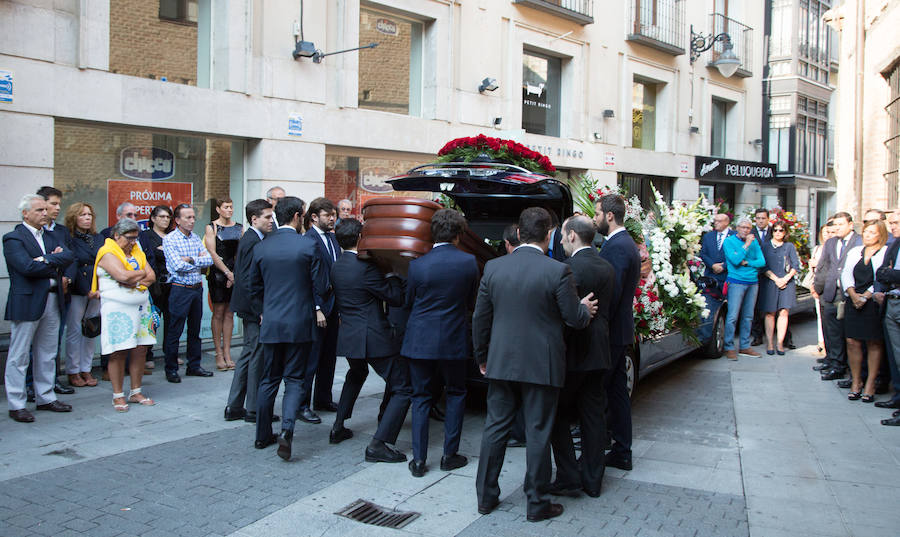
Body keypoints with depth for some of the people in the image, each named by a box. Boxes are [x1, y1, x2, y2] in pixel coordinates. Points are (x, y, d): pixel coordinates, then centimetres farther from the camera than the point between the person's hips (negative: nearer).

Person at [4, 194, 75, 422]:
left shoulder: (49, 237, 15)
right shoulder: (13, 238, -7)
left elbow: (69, 256, 0)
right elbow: (28, 267, -20)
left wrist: (47, 259, -16)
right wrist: (55, 264, -8)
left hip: (52, 301, 7)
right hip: (26, 303, -7)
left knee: (47, 354, 14)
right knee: (19, 356, 2)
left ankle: (45, 397, 25)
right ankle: (16, 405, 9)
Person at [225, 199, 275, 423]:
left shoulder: (250, 239, 13)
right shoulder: (253, 242, -17)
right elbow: (249, 281, -23)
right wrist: (260, 311, -21)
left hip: (250, 308, 10)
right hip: (254, 307, -10)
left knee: (248, 354, 16)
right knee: (257, 356, -1)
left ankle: (234, 407, 23)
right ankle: (254, 410, 10)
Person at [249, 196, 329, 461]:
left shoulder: (261, 247, 2)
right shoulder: (307, 245, -10)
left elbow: (254, 287, 10)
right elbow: (321, 288, -8)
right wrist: (329, 291, 15)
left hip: (271, 324, 4)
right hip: (299, 323, -3)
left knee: (269, 379, 15)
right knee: (294, 379, 5)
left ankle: (263, 435, 23)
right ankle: (286, 429, -13)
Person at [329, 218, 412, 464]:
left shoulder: (336, 267, 7)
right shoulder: (365, 267, -17)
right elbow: (396, 298, -13)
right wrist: (392, 273, 3)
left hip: (348, 336, 9)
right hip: (373, 338, -8)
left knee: (356, 375, 36)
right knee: (403, 389, -2)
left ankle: (338, 427, 39)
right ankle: (378, 444, -8)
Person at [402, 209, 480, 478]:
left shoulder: (417, 265, -9)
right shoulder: (469, 262, -8)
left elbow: (409, 302, 4)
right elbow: (472, 302, 3)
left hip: (420, 340, 0)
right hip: (453, 340, 0)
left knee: (421, 397, 11)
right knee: (456, 394, 18)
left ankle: (419, 460, 11)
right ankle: (450, 455, 19)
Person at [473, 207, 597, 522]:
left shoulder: (493, 268, -2)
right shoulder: (558, 271, -13)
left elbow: (480, 318, 4)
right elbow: (574, 319, -8)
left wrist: (482, 357, 17)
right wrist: (585, 308, 15)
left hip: (501, 363, 3)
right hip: (542, 366, -3)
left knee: (495, 427, 14)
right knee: (538, 433, 7)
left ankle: (486, 496, 24)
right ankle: (537, 504, 19)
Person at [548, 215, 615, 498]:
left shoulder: (570, 268, -17)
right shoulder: (607, 267, 8)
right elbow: (605, 309, 13)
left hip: (572, 353, -7)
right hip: (598, 354, 8)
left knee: (557, 414, 6)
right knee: (593, 416, 13)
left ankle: (568, 477, 6)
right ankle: (593, 480, 21)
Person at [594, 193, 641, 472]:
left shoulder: (616, 247, -18)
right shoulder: (627, 243, 14)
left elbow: (611, 294, -23)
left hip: (610, 333, -10)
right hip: (621, 330, 10)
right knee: (617, 390, 15)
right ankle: (622, 452, 24)